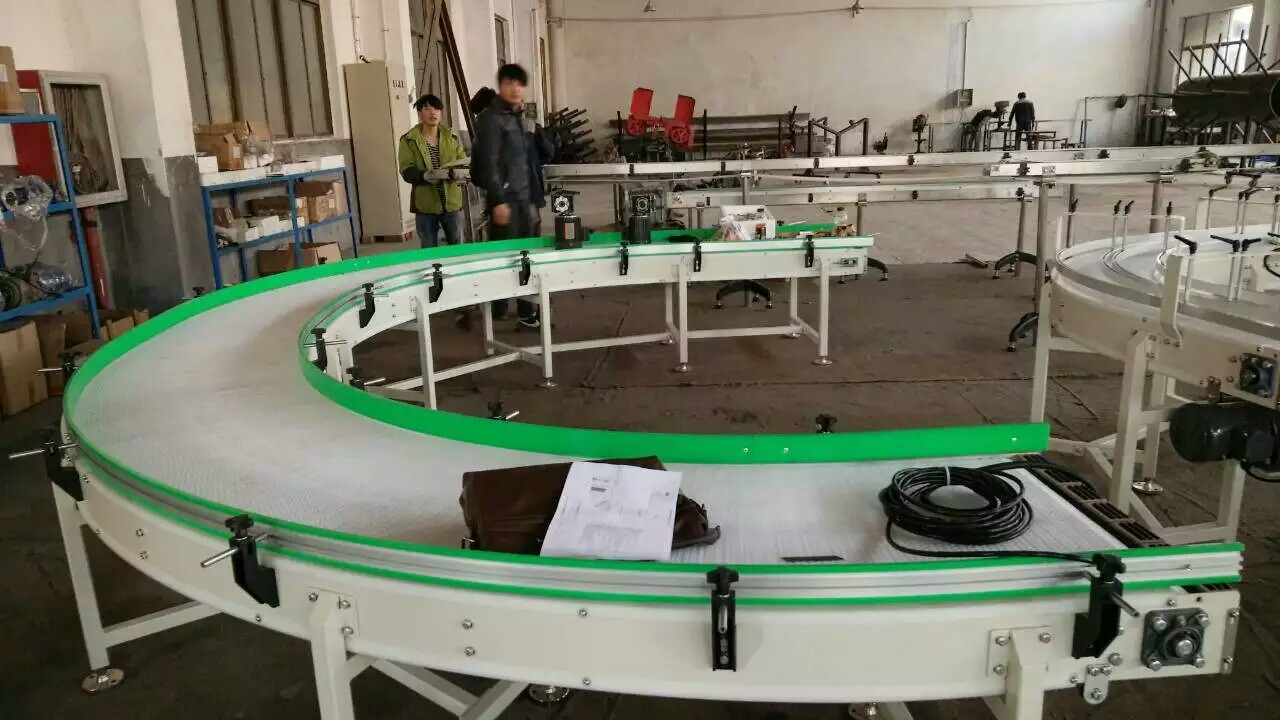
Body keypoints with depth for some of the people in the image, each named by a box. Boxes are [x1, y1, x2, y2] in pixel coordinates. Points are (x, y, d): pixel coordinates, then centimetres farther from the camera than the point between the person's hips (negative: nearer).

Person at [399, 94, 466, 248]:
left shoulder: (451, 138, 9)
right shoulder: (409, 140, -2)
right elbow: (406, 170, -9)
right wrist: (424, 176, -29)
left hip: (452, 201, 3)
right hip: (426, 204, -3)